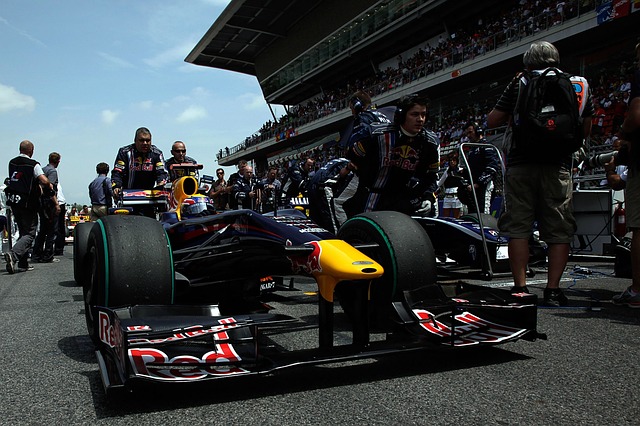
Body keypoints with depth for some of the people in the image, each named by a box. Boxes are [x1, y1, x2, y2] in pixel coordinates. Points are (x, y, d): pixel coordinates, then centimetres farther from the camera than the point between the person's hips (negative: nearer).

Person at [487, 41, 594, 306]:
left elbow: (492, 121, 4)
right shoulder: (579, 84, 12)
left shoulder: (521, 82, 5)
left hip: (521, 163, -1)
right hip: (558, 167, 2)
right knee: (559, 231, 6)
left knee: (518, 227, 1)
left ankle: (520, 288, 0)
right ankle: (553, 291, 5)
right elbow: (586, 131, 16)